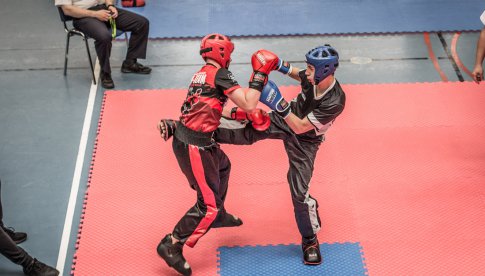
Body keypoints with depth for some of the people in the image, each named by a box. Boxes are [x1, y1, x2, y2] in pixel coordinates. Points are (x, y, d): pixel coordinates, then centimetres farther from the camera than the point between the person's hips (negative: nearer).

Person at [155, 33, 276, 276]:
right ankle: (171, 245, 1)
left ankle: (217, 216, 52)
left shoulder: (201, 74, 13)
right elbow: (249, 104, -20)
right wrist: (260, 74, -12)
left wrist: (240, 114, 7)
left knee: (222, 166, 35)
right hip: (193, 146, -10)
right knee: (209, 204, -4)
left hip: (187, 137, 10)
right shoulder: (219, 74, -13)